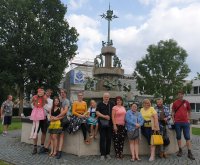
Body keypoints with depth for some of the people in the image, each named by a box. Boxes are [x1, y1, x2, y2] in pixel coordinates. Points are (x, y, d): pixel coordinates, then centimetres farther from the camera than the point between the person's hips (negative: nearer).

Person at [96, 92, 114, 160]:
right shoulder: (100, 104, 4)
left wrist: (110, 117, -3)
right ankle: (102, 154, 6)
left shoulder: (111, 104, 11)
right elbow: (97, 112, -4)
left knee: (109, 138, 6)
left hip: (109, 123, 2)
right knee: (102, 138, 0)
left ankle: (108, 153, 17)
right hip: (102, 123, -2)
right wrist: (104, 116, -14)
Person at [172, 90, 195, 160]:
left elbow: (189, 112, 13)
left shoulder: (186, 102, 6)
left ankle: (189, 152, 4)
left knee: (187, 137, 0)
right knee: (178, 137, 6)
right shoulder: (175, 103, 4)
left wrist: (188, 119, 4)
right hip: (177, 122, 0)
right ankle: (180, 150, 17)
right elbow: (173, 112, 9)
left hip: (186, 122, 0)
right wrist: (173, 120, 0)